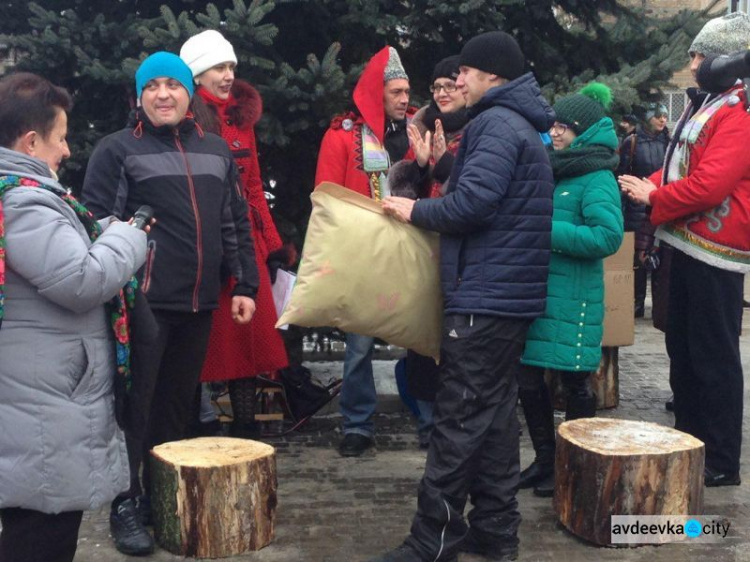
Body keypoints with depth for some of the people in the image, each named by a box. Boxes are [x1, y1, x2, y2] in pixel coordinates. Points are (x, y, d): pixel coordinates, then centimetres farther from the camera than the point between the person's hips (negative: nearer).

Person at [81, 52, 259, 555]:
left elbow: (236, 224, 17)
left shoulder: (216, 151, 15)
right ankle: (127, 506, 11)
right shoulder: (118, 150, -1)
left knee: (178, 404, 13)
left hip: (200, 303, 5)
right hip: (145, 302, -5)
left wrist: (245, 286, 11)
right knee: (136, 405, 0)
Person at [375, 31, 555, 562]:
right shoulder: (522, 127, 20)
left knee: (460, 419, -6)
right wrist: (429, 208, 13)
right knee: (495, 413, 13)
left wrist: (416, 210, -7)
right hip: (512, 293, 10)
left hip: (485, 294, -10)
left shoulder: (496, 124, -12)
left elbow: (471, 203, -23)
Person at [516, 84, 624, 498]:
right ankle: (545, 459, 27)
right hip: (536, 290, 8)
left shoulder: (598, 178, -10)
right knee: (528, 378, 11)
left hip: (572, 297, -8)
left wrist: (548, 231, -20)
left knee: (574, 382, 5)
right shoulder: (554, 169, 13)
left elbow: (608, 237, -22)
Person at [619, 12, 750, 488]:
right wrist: (649, 184, 3)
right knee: (682, 346, 17)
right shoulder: (704, 106, 17)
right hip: (688, 245, 10)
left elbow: (709, 185, -25)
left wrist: (653, 198, -13)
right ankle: (688, 439, 30)